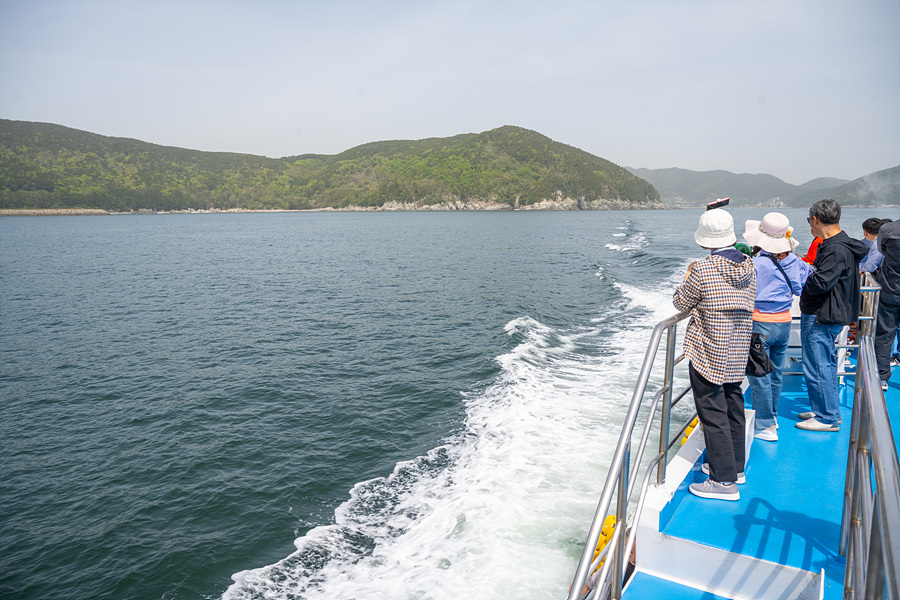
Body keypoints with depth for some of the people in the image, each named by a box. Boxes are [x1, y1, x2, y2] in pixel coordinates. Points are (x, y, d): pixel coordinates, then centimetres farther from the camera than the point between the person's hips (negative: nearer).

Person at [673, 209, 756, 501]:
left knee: (713, 413, -1)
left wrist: (689, 275, 12)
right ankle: (735, 466, 33)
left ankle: (725, 481, 3)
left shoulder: (703, 270, -18)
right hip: (738, 352, 7)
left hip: (707, 353, -7)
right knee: (733, 407, 19)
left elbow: (681, 303, -5)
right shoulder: (749, 266, 1)